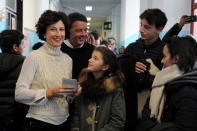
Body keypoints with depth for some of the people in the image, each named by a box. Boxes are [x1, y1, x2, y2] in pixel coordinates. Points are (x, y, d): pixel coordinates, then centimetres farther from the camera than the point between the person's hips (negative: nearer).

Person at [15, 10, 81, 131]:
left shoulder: (68, 59, 6)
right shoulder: (34, 57, -9)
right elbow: (19, 94, -13)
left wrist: (73, 92, -5)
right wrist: (49, 93, -22)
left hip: (63, 121, 5)